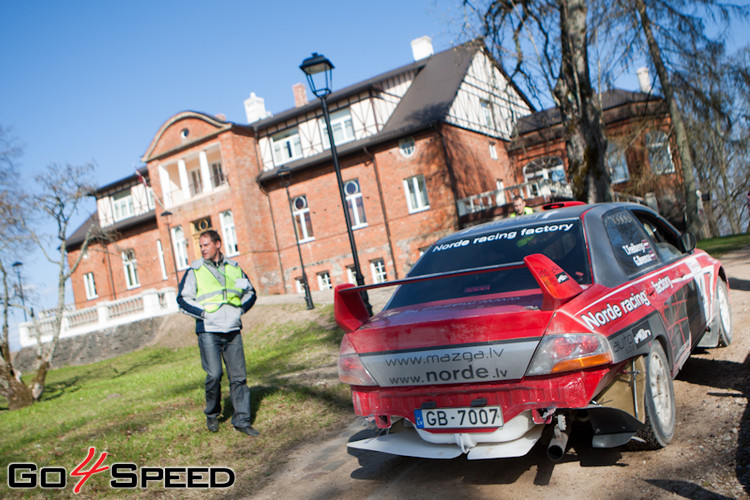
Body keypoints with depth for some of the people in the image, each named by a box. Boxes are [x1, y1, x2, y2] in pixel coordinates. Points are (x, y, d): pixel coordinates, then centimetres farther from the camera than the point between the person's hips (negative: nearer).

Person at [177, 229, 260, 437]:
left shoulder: (234, 268, 12)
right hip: (208, 331, -3)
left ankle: (241, 420, 11)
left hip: (233, 330, 3)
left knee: (238, 376, 3)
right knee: (214, 375, -8)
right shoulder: (194, 270, 3)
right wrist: (203, 313, -8)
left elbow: (250, 293, 21)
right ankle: (212, 414, 17)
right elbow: (183, 299, 3)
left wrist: (241, 309, 5)